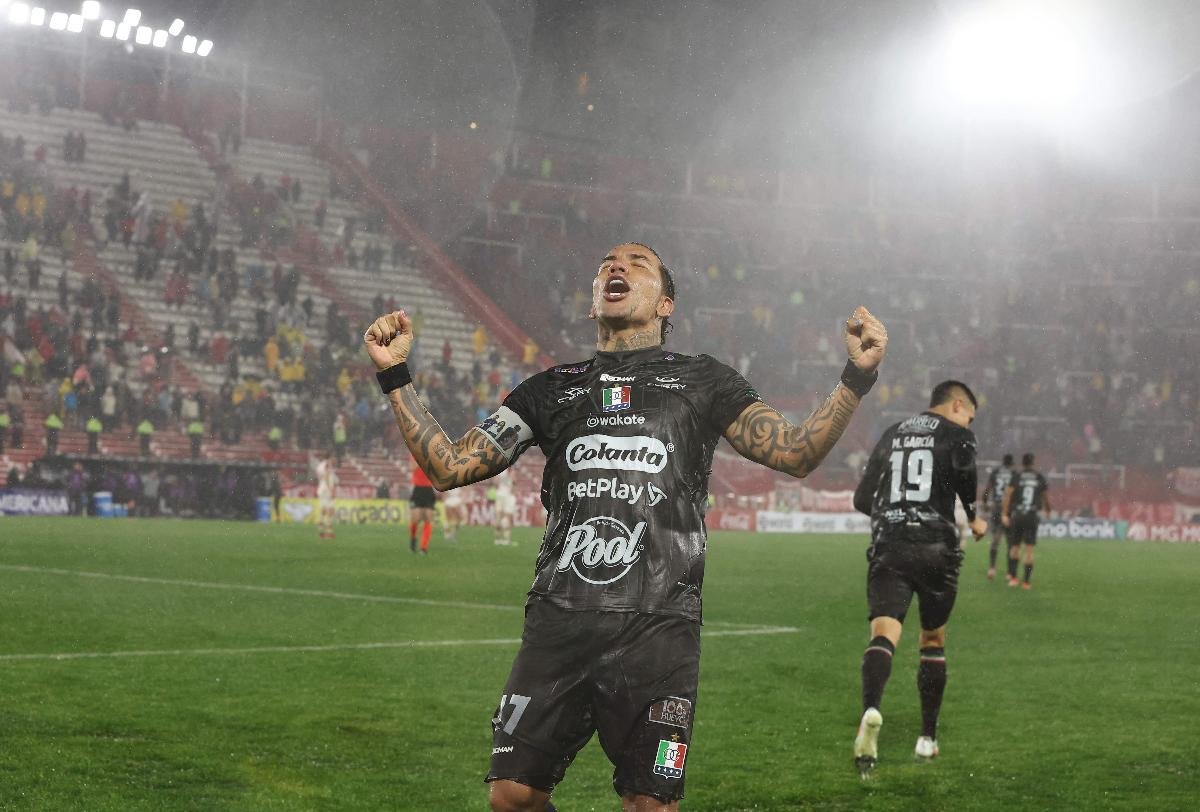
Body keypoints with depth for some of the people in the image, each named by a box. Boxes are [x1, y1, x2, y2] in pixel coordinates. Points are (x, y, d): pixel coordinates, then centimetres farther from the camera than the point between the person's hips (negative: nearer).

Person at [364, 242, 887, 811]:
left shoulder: (700, 381, 15)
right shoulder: (553, 388, 20)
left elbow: (795, 454, 6)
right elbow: (449, 466, 17)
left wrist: (857, 375, -7)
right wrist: (394, 375, 9)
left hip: (657, 625, -2)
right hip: (559, 616, 2)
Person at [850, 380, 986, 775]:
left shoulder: (891, 434, 20)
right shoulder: (957, 435, 6)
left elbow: (862, 499, 19)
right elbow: (965, 475, -13)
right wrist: (975, 520, 5)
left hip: (887, 549, 2)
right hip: (935, 549, -2)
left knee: (884, 632, -13)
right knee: (933, 641, 15)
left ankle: (872, 709, -42)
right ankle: (927, 738, 22)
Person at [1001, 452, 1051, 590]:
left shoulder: (1017, 477, 2)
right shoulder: (1039, 478, 6)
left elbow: (1008, 494, -8)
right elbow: (1045, 496, 16)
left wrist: (1004, 514, -9)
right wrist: (1048, 511, 34)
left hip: (1017, 516, 0)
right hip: (1032, 516, 0)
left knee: (1015, 546, 14)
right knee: (1029, 550, 3)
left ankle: (1013, 577, 4)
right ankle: (1026, 582, 2)